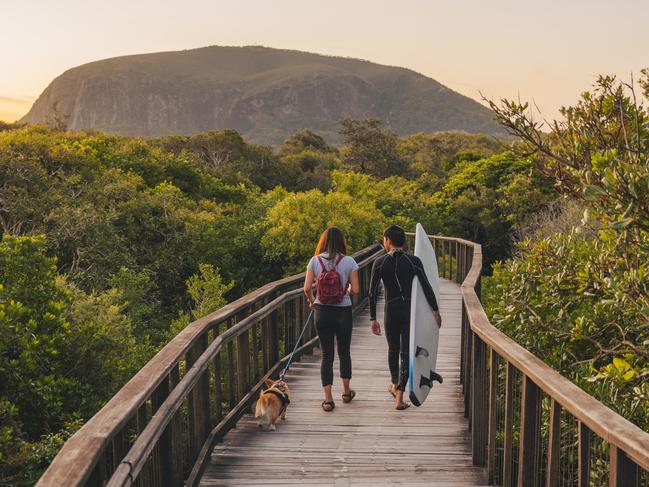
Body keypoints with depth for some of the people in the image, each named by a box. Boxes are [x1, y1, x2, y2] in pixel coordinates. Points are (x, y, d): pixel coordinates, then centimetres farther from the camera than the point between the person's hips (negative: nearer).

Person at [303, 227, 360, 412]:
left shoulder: (315, 261, -4)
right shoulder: (349, 261, -8)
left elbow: (307, 288, -6)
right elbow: (355, 289, -8)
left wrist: (312, 301, 13)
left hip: (322, 312, 1)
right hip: (343, 312, -1)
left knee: (327, 355, 8)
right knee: (344, 352, 17)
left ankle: (328, 399, 7)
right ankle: (346, 392, 32)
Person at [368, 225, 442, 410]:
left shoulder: (379, 263, -5)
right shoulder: (413, 261, -6)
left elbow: (372, 293, -4)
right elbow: (427, 287, -6)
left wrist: (373, 318, 2)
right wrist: (436, 311, 3)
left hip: (391, 310, 1)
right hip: (410, 311, -1)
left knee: (393, 350, 21)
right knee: (406, 353, 3)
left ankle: (395, 385, 41)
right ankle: (400, 397, -3)